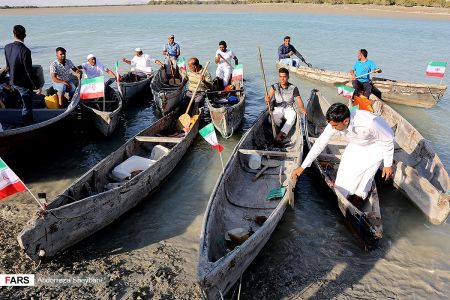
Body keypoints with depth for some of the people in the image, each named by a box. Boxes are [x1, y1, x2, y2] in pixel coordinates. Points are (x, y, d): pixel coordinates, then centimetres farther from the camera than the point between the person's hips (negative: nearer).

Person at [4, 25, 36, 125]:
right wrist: (33, 83, -8)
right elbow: (28, 70, -20)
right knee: (27, 106, 3)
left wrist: (12, 77, 20)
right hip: (24, 83, -7)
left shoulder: (7, 47, -1)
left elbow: (8, 66, 8)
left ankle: (30, 123, 36)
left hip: (13, 81, 8)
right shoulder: (25, 50, -23)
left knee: (26, 104, 23)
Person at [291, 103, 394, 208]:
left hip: (376, 144, -4)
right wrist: (302, 167, -15)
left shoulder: (369, 123, -44)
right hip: (356, 144, 4)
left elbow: (388, 140, -25)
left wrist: (388, 164, -16)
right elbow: (320, 143, -18)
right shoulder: (335, 123, -29)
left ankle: (359, 196, 16)